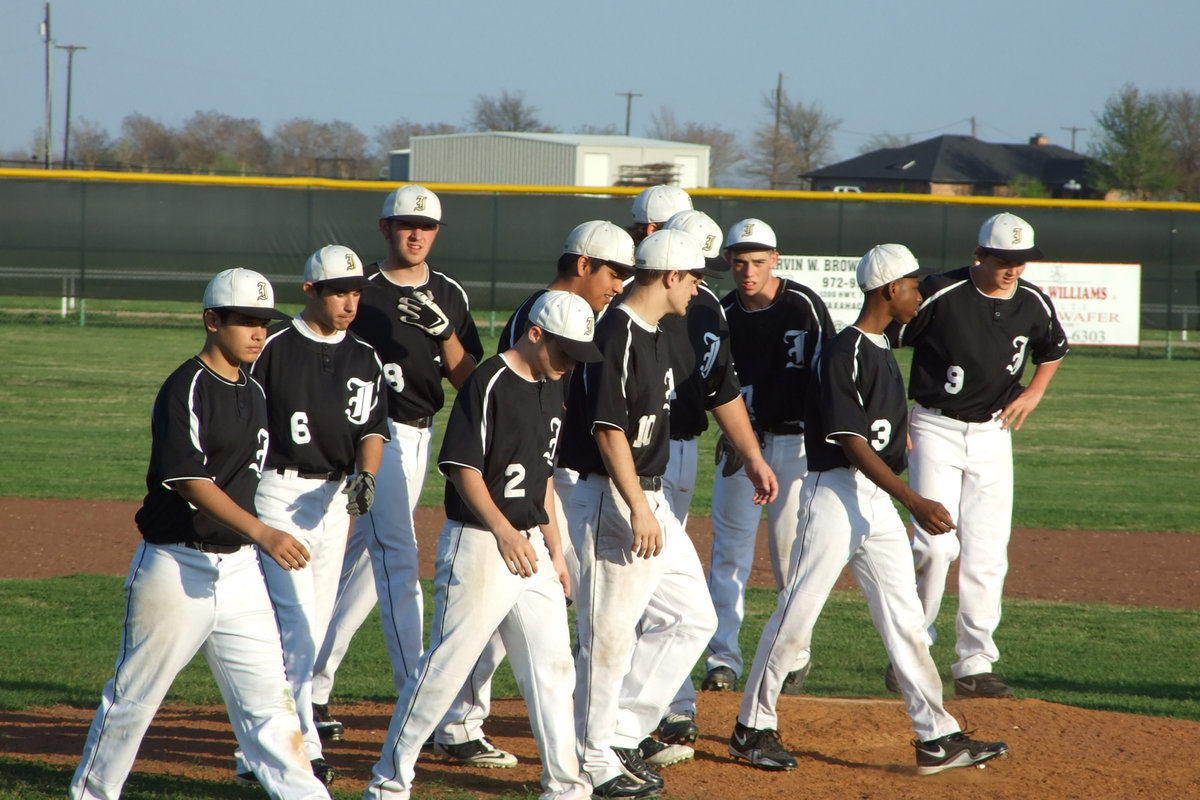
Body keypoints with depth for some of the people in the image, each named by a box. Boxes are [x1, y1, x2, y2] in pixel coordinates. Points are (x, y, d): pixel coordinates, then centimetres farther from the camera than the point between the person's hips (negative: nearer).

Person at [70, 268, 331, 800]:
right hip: (176, 568, -6)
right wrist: (261, 531, -33)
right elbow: (190, 481, -23)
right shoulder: (184, 391, -14)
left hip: (239, 569, 6)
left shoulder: (254, 392, 11)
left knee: (268, 696, 1)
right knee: (135, 694, 6)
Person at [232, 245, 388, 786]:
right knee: (297, 624, -15)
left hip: (333, 497, 6)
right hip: (278, 493, -6)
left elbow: (372, 429, 8)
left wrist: (366, 475, -12)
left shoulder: (364, 359, 11)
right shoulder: (273, 348, -5)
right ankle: (304, 752, -17)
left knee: (309, 632, 8)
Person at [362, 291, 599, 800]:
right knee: (447, 662, -4)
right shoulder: (488, 383, -12)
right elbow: (461, 465, -17)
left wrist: (555, 551, 18)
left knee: (552, 666, 6)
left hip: (530, 547, 8)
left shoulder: (550, 389, 13)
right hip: (478, 543, -8)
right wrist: (502, 530, -24)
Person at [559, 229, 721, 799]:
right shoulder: (617, 336, -16)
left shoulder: (652, 336, 15)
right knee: (610, 633, -4)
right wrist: (638, 508, -24)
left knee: (693, 617, 11)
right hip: (612, 501, -10)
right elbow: (607, 428, -21)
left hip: (649, 500, 10)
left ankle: (622, 733, 16)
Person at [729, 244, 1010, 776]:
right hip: (836, 493, -9)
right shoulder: (845, 354, -15)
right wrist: (915, 503, -24)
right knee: (796, 617, -2)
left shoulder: (881, 352, 14)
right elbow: (853, 445, -20)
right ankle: (752, 729, 8)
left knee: (905, 621, 6)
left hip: (879, 501, 9)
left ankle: (937, 738, 6)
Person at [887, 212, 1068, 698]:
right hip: (936, 430, -4)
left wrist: (1034, 392, 3)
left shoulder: (1034, 305, 0)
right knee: (936, 544, -15)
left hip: (993, 434, 4)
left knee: (988, 553, 1)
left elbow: (1053, 350, 22)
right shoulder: (940, 294, -15)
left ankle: (974, 665, 9)